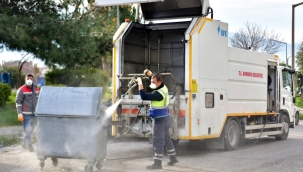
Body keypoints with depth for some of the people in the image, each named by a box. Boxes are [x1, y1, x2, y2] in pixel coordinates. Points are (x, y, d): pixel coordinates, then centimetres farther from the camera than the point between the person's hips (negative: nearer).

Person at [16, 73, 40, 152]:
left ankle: (25, 144, 26)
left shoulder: (36, 89, 10)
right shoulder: (21, 90, -7)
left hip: (34, 113, 6)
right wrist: (19, 113, -16)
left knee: (30, 129, 13)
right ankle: (29, 145, -7)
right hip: (26, 114, -6)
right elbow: (18, 102, -9)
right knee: (28, 130, -9)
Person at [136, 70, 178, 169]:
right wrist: (150, 74, 7)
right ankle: (173, 158, 31)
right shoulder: (163, 87, 2)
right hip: (165, 117, 10)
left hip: (160, 119, -10)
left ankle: (157, 163, -2)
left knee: (158, 141, -6)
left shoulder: (158, 94, -27)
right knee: (166, 138, 20)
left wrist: (140, 84, -26)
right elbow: (156, 79, 23)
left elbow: (144, 97, -33)